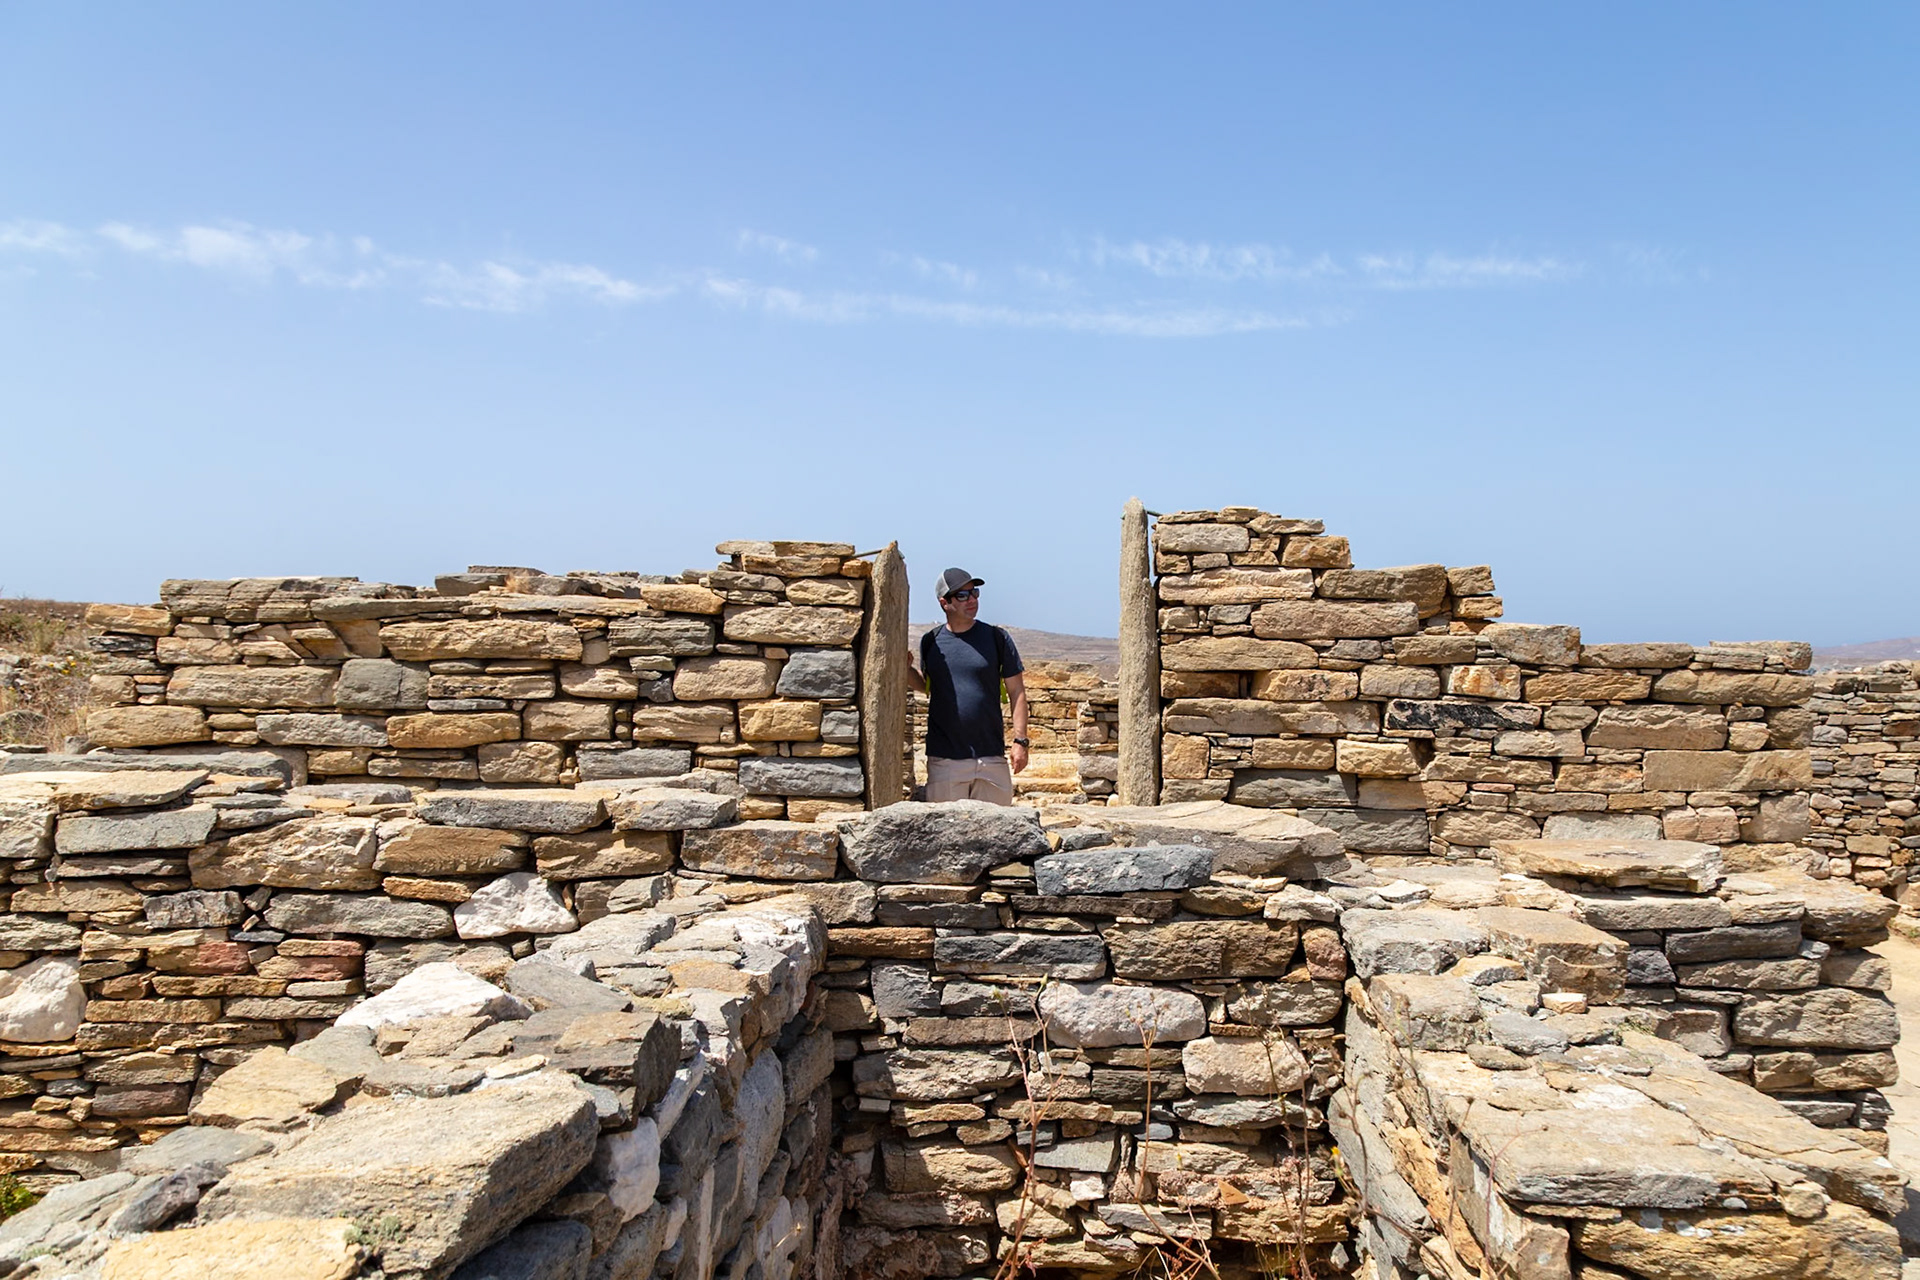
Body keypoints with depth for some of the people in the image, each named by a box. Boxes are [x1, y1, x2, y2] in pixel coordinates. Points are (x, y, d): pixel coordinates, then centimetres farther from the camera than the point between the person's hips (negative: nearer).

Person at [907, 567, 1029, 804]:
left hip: (992, 756, 0)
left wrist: (1020, 741, -5)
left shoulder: (996, 637, 2)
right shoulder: (931, 641, 6)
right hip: (944, 758, 1)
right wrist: (904, 668, 1)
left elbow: (1016, 691, 3)